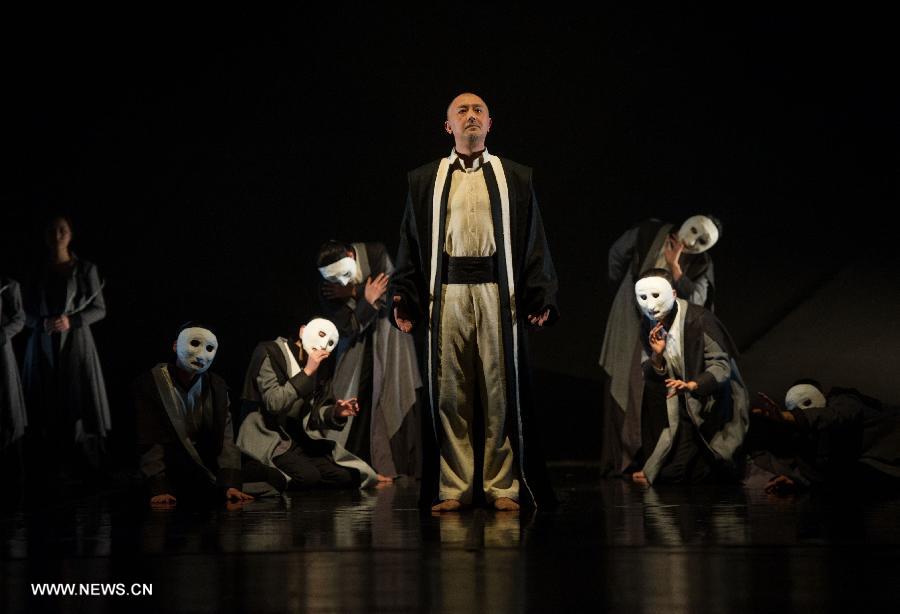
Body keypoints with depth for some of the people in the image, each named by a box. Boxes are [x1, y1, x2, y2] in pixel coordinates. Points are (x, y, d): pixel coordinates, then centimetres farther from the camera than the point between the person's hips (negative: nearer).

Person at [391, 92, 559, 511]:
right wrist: (403, 297, 1)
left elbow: (534, 242, 9)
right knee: (450, 393, -1)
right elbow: (410, 242, 12)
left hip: (498, 292, 0)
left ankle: (502, 486, 5)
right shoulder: (424, 181, 16)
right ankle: (453, 488, 5)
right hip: (446, 292, 1)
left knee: (501, 390, -1)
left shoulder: (515, 178, 14)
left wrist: (540, 295, -2)